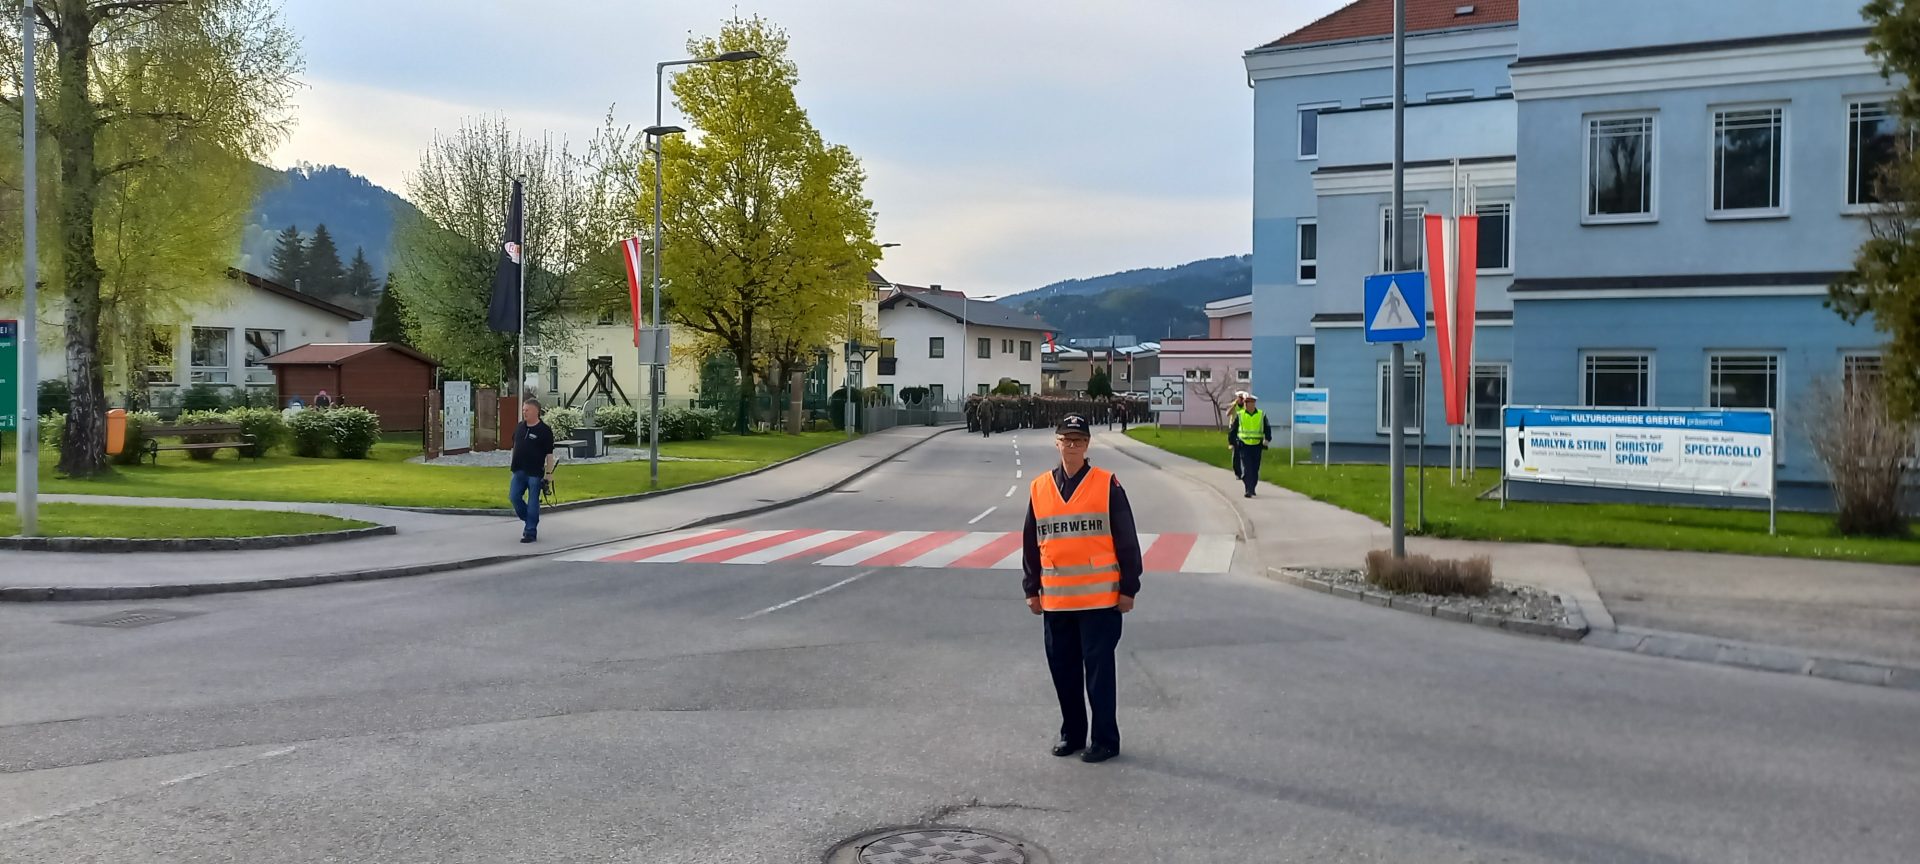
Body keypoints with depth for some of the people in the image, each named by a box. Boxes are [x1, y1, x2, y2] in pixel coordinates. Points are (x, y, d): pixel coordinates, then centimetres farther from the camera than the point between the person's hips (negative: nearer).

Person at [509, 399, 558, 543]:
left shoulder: (545, 430, -10)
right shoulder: (519, 427, 8)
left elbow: (549, 454, -9)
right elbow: (515, 446, 19)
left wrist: (549, 473, -12)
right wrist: (514, 465, 17)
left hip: (535, 473, -6)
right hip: (519, 471, 6)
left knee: (533, 503, 0)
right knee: (514, 497, 5)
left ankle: (531, 532, 8)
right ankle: (529, 520, 26)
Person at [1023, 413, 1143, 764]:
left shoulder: (1107, 485, -5)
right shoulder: (1039, 488, 6)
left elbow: (1126, 540, -4)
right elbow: (1031, 543, 12)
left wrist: (1128, 588, -5)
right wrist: (1031, 589, 11)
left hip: (1100, 598, -4)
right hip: (1055, 600, 4)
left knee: (1099, 669, 2)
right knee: (1063, 669, 12)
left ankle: (1105, 739, 13)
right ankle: (1071, 733, 27)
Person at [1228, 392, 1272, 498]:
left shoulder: (1261, 415, 4)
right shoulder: (1239, 415, 1)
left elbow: (1267, 428, 7)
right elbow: (1232, 430, 8)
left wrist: (1267, 439, -9)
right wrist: (1231, 443, 5)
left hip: (1257, 446, 2)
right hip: (1243, 446, -2)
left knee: (1255, 469, 8)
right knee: (1246, 469, -10)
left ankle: (1252, 488, 23)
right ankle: (1248, 490, -11)